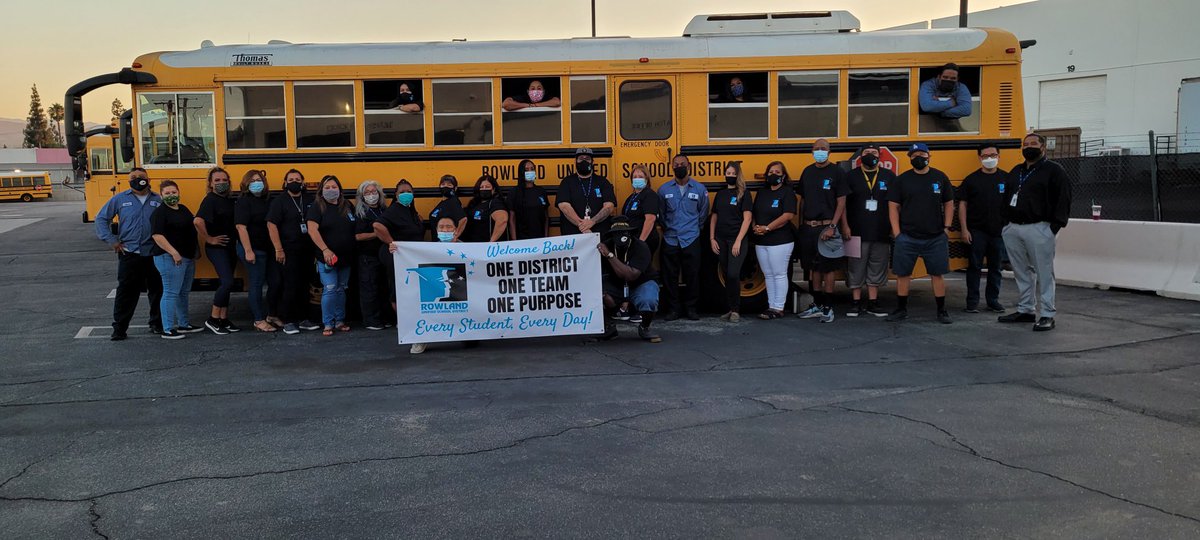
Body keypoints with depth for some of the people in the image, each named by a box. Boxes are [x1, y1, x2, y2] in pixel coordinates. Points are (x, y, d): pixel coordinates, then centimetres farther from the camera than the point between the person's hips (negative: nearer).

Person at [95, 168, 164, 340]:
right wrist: (112, 241, 1)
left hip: (154, 254, 1)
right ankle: (119, 328, 7)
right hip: (129, 254, -1)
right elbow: (101, 218, 9)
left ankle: (157, 323, 21)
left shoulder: (158, 200, 7)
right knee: (126, 291, 0)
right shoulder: (120, 199, 5)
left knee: (157, 290, 7)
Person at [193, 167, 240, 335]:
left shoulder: (230, 201, 12)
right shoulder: (210, 200, -11)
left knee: (225, 284, 11)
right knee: (227, 282, -16)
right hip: (216, 248, -8)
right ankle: (212, 319, -6)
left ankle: (224, 319, 18)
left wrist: (236, 238, 7)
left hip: (230, 247, 8)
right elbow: (198, 221, -26)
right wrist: (209, 239, -18)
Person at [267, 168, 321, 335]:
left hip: (307, 251, 5)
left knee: (304, 284, 10)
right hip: (289, 251, -4)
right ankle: (287, 321, 5)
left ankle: (303, 319, 19)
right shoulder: (279, 201, -3)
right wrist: (279, 249, -15)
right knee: (290, 286, -4)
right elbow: (271, 225, -9)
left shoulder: (310, 200, 9)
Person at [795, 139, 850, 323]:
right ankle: (817, 306, 19)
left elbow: (841, 202, -7)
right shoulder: (807, 172, 11)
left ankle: (828, 308, 6)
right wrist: (801, 224, 9)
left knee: (828, 268, -1)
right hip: (808, 228, 5)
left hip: (826, 227, -5)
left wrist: (832, 227, -15)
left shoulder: (837, 172, -3)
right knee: (813, 268, 10)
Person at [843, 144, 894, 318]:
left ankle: (872, 303, 16)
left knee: (877, 269, 7)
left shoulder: (889, 177, 8)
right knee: (856, 269, 1)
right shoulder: (851, 176, 5)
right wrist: (845, 227, -4)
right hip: (857, 232, -2)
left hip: (881, 234, 2)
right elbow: (843, 203, 3)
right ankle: (856, 303, 9)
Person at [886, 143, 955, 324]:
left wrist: (946, 227, 2)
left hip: (936, 239, 0)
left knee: (937, 274, 5)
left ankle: (942, 311, 15)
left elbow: (949, 203, 10)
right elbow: (893, 206, 2)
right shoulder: (902, 179, 2)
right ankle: (901, 309, 15)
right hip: (907, 238, 0)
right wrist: (897, 233, -4)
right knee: (902, 274, 3)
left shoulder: (940, 177, 5)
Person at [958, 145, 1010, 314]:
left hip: (998, 231, 2)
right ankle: (972, 302, 7)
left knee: (995, 267, 10)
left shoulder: (1006, 179, 4)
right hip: (976, 231, -2)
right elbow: (962, 204, 1)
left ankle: (993, 300, 20)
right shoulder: (972, 179, 1)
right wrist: (964, 229, -5)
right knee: (974, 266, 1)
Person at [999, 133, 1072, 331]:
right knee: (1021, 272, 13)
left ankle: (1047, 316, -1)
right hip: (1013, 229, 7)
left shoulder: (1054, 170, -1)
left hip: (1039, 229, -7)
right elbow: (1006, 196, 22)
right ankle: (1024, 310, 22)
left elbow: (1063, 198, -7)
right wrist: (1005, 221, 12)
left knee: (1044, 273, -4)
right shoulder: (1016, 171, 19)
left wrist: (1056, 224, -13)